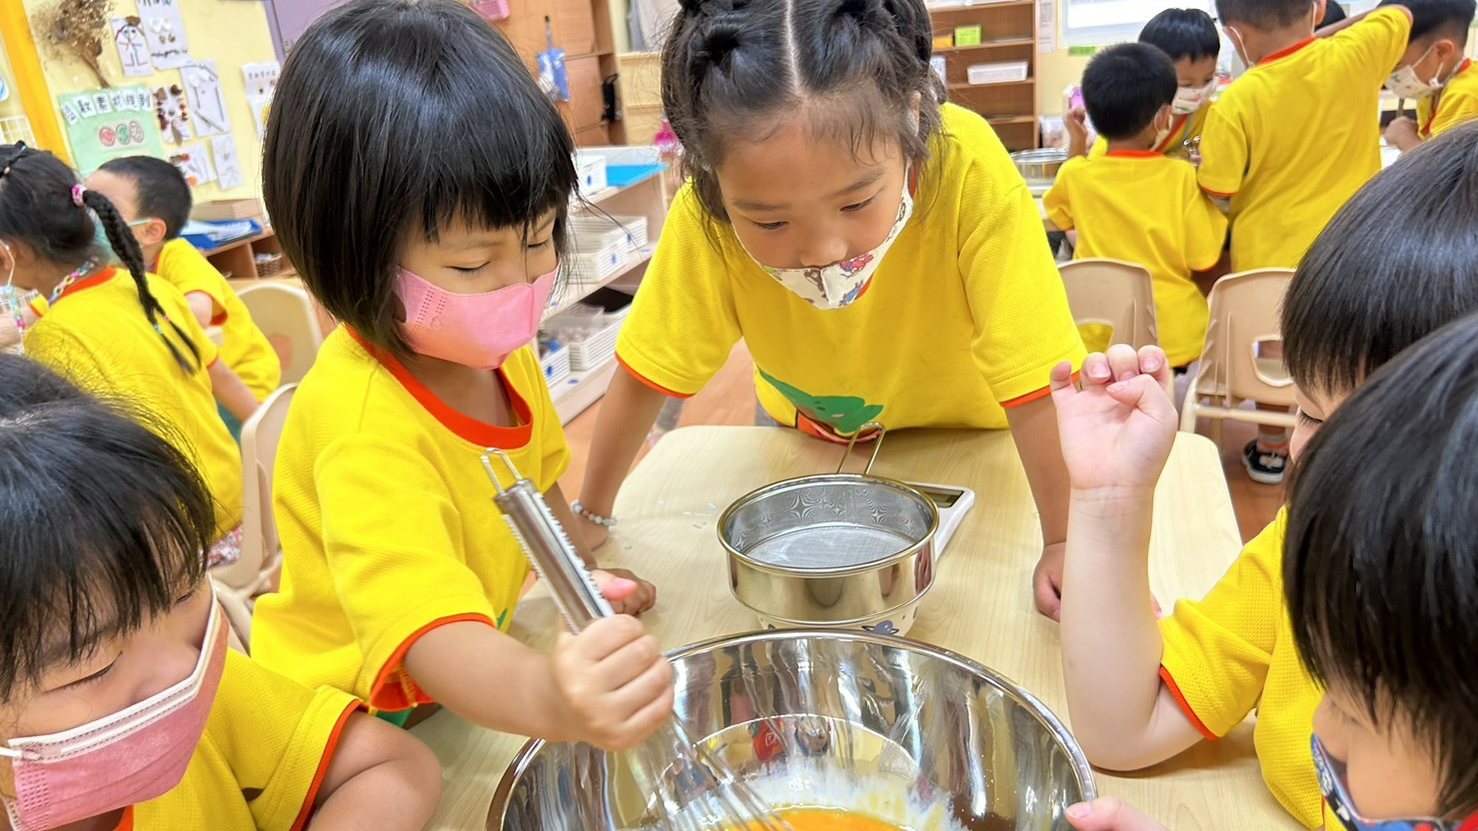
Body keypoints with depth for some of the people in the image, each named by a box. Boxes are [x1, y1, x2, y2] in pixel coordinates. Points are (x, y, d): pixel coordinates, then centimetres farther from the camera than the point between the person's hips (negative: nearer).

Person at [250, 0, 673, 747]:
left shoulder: (495, 347, -7)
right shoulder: (364, 425, -30)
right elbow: (425, 632, -44)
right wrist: (543, 696, -60)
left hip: (472, 691, 6)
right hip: (350, 724, -5)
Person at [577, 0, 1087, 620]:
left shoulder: (968, 168, -39)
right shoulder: (705, 215, -32)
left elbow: (1035, 388, -33)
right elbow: (646, 374, -20)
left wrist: (1065, 546, -30)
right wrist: (589, 519, -13)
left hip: (962, 442, -1)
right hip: (812, 441, 2)